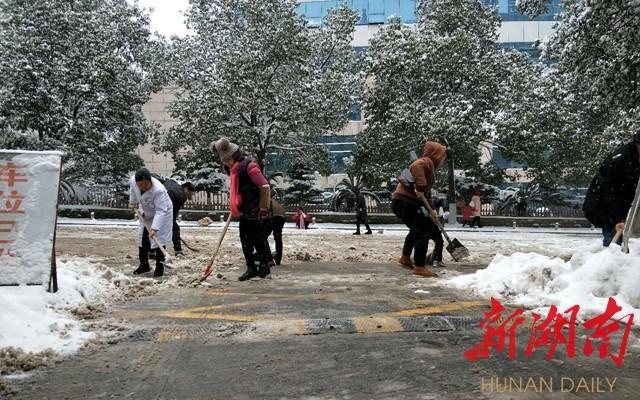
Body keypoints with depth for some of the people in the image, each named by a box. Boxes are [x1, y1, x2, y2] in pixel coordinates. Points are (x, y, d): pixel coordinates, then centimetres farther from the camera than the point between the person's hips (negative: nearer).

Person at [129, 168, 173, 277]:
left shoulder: (159, 190, -42)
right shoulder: (132, 180, -25)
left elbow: (160, 211, -40)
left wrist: (154, 228, -46)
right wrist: (133, 202, 12)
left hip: (161, 212, -6)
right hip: (145, 212, 6)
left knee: (158, 238, -10)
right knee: (142, 237, 9)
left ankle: (160, 267, 2)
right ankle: (144, 265, 24)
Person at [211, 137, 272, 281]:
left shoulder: (249, 166, -19)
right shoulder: (235, 167, 10)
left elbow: (265, 186, -22)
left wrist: (263, 209, -20)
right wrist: (235, 207, 16)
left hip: (256, 212, -9)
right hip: (244, 211, 9)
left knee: (258, 240, 1)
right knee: (245, 240, 9)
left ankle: (264, 266, 16)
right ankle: (251, 268, 17)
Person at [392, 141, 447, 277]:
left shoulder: (430, 168, 23)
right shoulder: (427, 162, -9)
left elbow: (427, 193, 26)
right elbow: (416, 166, -35)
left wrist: (431, 210, 20)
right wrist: (420, 187, -38)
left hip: (405, 203, 11)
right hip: (404, 202, -11)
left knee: (417, 230, 30)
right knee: (423, 232, -10)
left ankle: (405, 258, 44)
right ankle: (420, 267, -5)